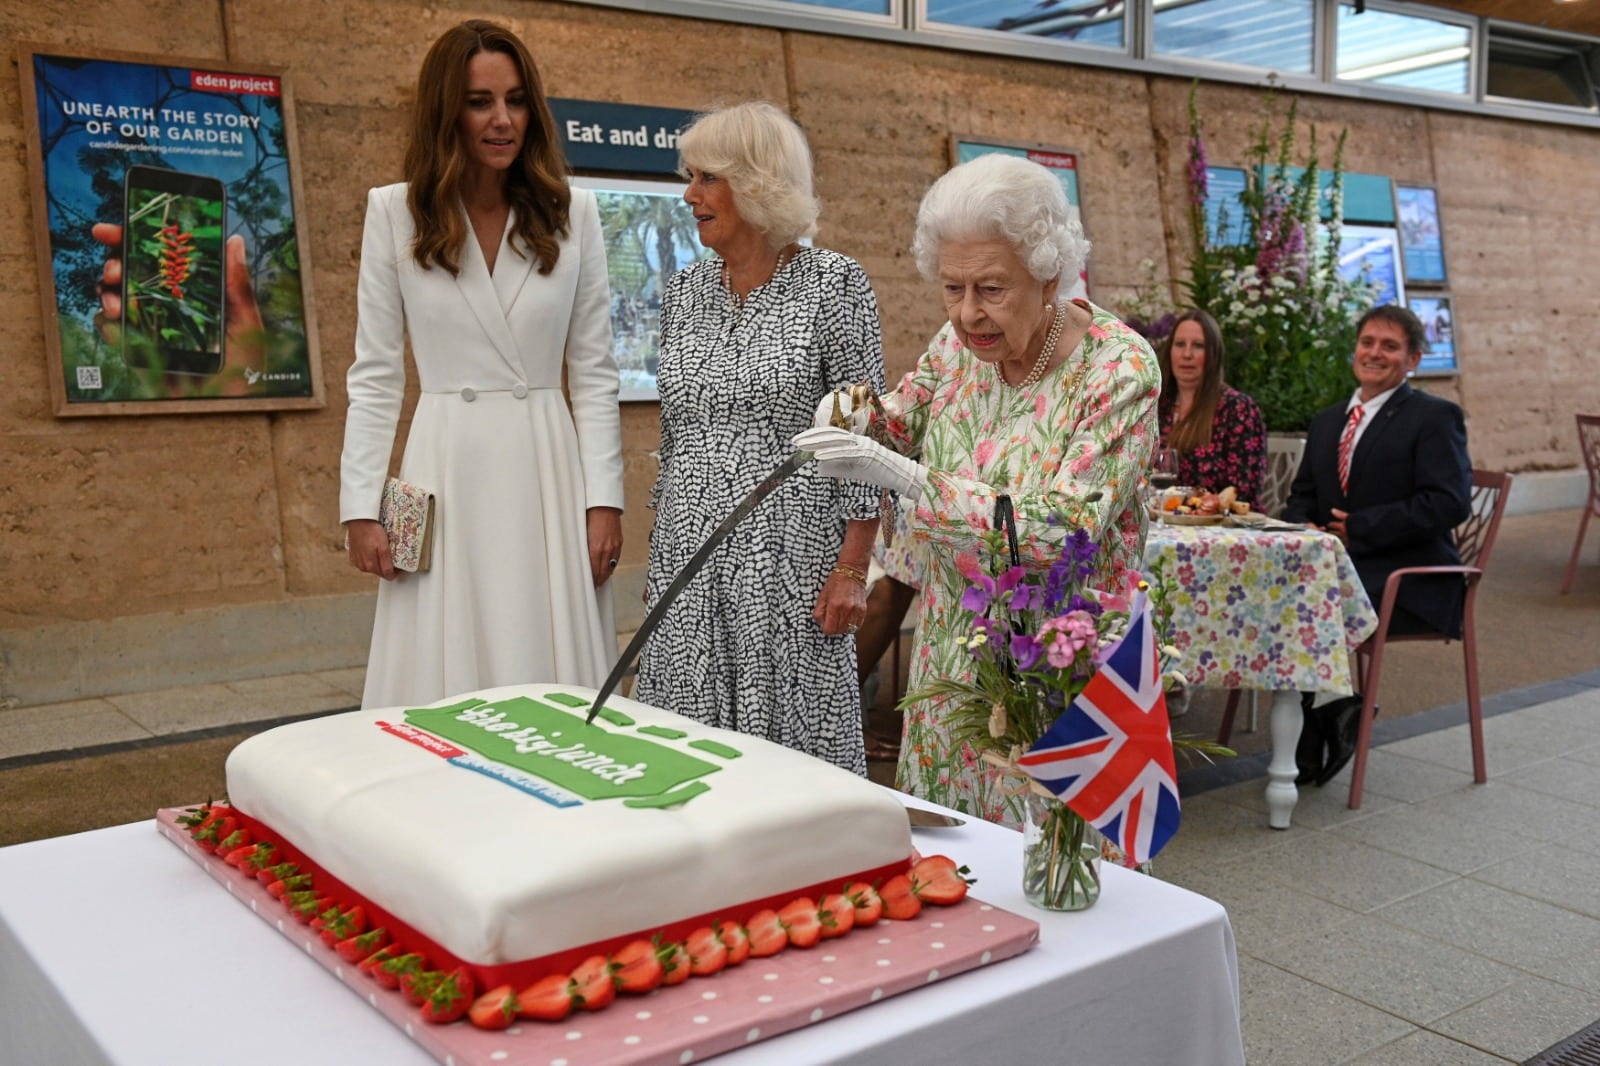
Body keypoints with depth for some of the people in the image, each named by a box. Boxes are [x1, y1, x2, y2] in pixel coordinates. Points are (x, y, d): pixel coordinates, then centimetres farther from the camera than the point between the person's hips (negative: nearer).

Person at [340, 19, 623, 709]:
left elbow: (594, 370, 5)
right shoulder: (395, 213, 2)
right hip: (447, 475, -1)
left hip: (548, 471, 1)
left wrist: (605, 497, -1)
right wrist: (360, 506, -2)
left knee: (556, 696, 4)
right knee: (444, 697, 3)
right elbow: (374, 374, 4)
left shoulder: (572, 214, 4)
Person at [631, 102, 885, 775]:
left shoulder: (833, 283, -5)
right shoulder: (685, 290, 11)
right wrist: (660, 555, 16)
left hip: (788, 557, -5)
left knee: (791, 754, 0)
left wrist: (852, 568, -12)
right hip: (688, 555, 5)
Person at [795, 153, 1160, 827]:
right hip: (953, 641, 5)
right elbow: (902, 418, 17)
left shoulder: (1119, 370, -18)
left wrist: (910, 480, -31)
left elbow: (1064, 535, -25)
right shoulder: (961, 342, -2)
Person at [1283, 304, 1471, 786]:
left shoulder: (1435, 417, -1)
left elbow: (1449, 504, -13)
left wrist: (1358, 529, -16)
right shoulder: (1326, 421, 20)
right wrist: (1305, 528, -4)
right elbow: (1302, 496, 21)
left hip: (1408, 577, -6)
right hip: (1338, 566, 6)